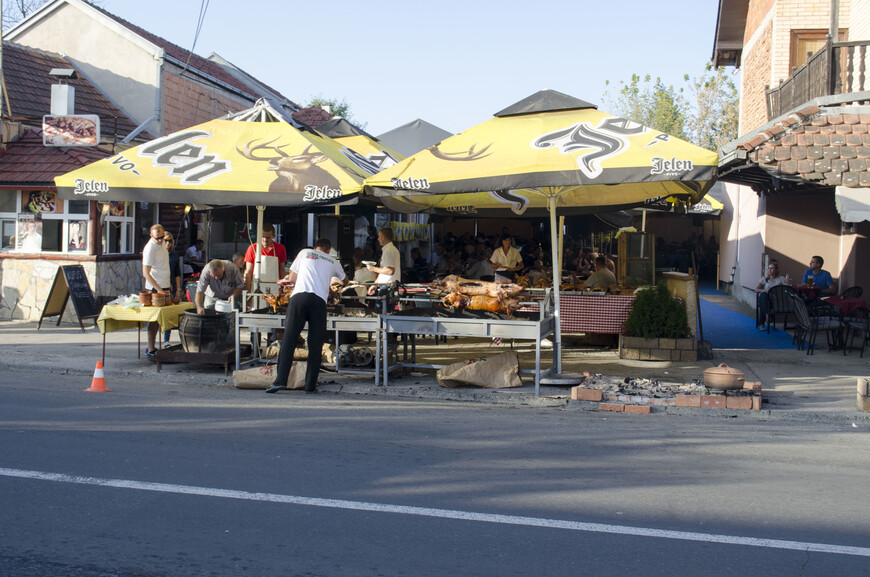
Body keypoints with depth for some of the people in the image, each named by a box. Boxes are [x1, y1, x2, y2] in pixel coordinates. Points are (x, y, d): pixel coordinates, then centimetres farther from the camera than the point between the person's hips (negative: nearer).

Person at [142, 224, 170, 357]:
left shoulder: (161, 244, 9)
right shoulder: (150, 249, -18)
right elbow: (146, 273, -21)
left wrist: (168, 282, 27)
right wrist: (159, 290, -25)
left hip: (164, 286, 9)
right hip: (154, 288, -9)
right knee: (155, 319, -5)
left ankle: (153, 346, 18)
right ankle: (151, 349, -1)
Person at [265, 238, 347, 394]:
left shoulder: (305, 252, 21)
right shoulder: (333, 262, 26)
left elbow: (292, 278, 24)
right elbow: (345, 281, 44)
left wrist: (284, 281, 46)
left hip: (299, 296, -1)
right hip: (319, 300, 1)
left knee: (288, 341, -4)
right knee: (315, 345, 5)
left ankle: (280, 380, -12)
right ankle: (310, 385, 4)